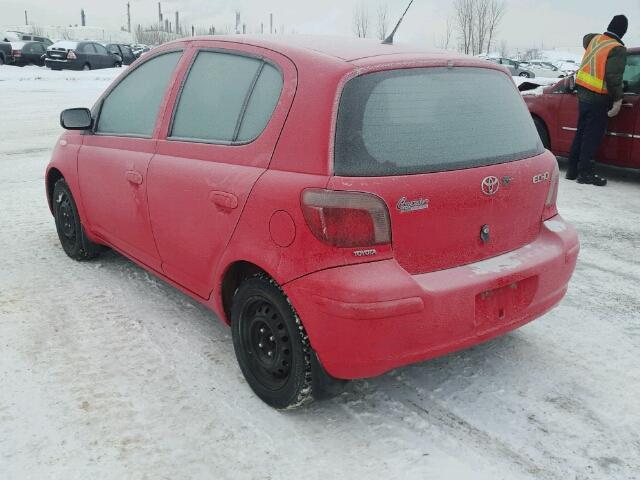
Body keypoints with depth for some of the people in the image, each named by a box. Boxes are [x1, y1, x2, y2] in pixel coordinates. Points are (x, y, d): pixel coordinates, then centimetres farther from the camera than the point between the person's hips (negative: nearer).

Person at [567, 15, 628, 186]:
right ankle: (585, 173, 0)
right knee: (593, 135, -2)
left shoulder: (595, 39, 8)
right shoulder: (618, 50, -13)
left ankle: (573, 169, 18)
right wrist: (618, 99, -18)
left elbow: (586, 38, 33)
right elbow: (613, 77, -21)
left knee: (582, 132, 14)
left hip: (583, 92, 8)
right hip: (598, 98, -8)